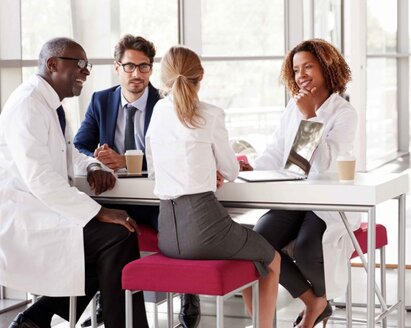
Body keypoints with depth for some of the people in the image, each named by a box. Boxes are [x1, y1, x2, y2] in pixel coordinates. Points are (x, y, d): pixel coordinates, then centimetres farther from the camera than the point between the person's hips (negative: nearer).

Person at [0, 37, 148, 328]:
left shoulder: (52, 105, 15)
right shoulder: (27, 104, -15)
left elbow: (69, 156, 28)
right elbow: (39, 178, -25)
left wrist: (93, 167, 4)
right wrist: (99, 213, -24)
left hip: (42, 205, 10)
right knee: (118, 237, -19)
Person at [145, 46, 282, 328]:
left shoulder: (158, 112, 10)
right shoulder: (210, 115, -4)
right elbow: (231, 171, 6)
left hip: (167, 233, 6)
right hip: (203, 221, -6)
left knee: (248, 247, 34)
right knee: (272, 261, 23)